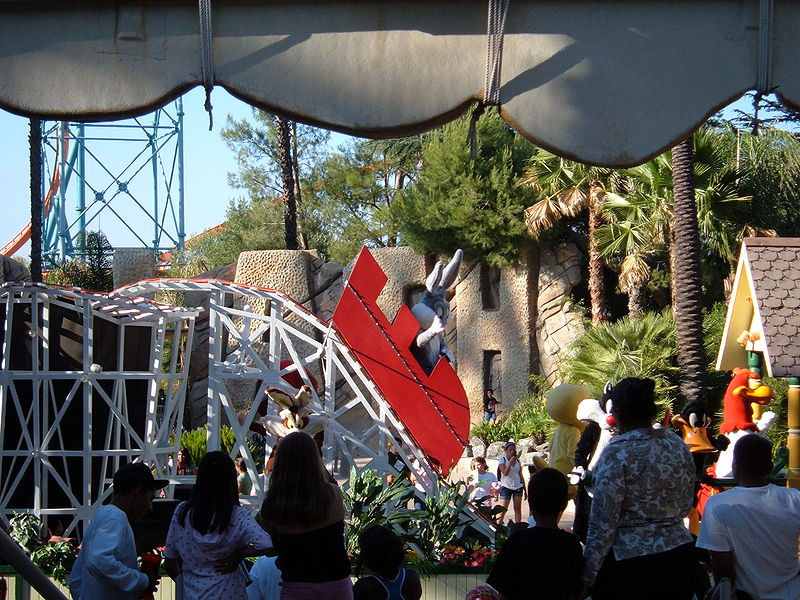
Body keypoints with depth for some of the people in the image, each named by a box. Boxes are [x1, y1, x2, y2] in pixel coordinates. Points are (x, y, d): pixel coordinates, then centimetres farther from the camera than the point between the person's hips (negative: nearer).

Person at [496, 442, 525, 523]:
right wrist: (511, 462, -17)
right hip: (506, 487, -4)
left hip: (518, 486, 4)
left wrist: (525, 489, 14)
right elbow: (505, 472, -16)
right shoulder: (502, 460, -1)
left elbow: (521, 476, 16)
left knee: (517, 509, 1)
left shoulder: (517, 460, 11)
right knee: (502, 510, -7)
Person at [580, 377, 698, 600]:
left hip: (630, 560, -6)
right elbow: (685, 506, 14)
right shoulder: (678, 445, 5)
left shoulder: (618, 453, -15)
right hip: (679, 557, 6)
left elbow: (603, 523, -16)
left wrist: (587, 578, -11)